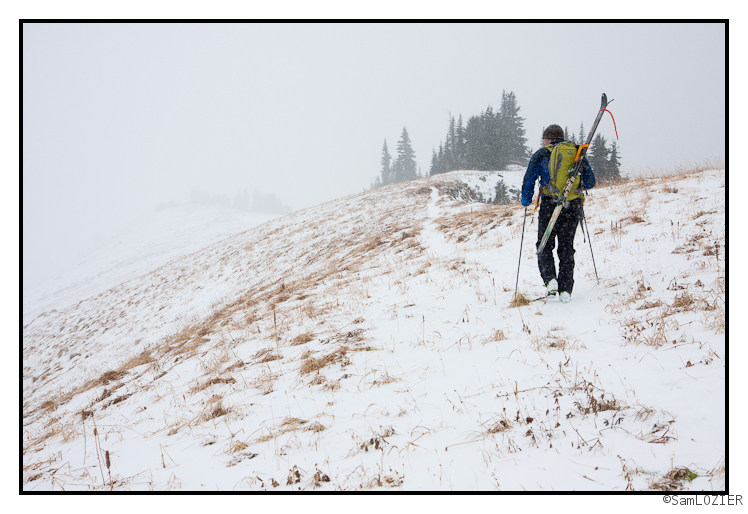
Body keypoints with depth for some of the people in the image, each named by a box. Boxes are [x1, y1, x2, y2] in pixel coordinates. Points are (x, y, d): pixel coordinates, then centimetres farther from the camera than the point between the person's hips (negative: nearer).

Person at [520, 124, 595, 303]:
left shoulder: (542, 154, 6)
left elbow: (529, 181, 1)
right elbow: (590, 182, 14)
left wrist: (526, 201, 18)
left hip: (550, 204, -3)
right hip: (573, 206, 3)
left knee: (545, 245, 9)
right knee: (566, 247, 10)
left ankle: (549, 279, -11)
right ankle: (565, 290, 4)